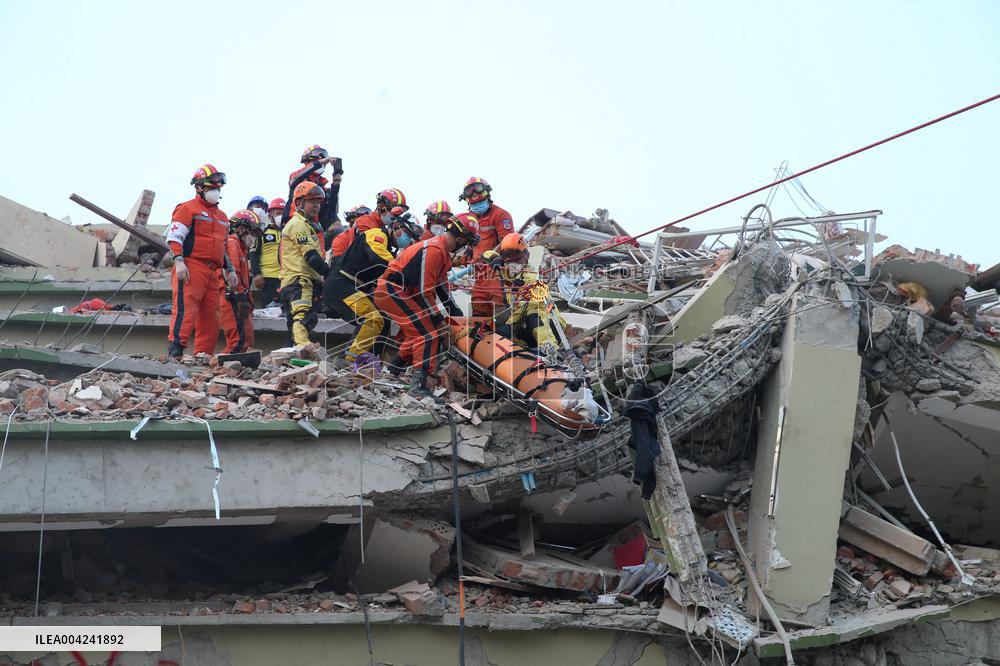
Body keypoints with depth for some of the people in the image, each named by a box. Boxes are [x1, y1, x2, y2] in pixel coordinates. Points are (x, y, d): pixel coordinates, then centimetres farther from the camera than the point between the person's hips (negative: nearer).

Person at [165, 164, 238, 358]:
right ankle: (175, 349, -26)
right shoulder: (187, 209, 2)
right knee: (186, 308, -20)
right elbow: (174, 236, -7)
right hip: (191, 268, -8)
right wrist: (179, 261, -19)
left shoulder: (222, 217, 27)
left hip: (213, 273, 8)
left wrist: (229, 269, 23)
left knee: (210, 317, 5)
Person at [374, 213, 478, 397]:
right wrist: (437, 316, -9)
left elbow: (441, 285, 24)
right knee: (428, 332, -15)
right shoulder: (434, 250, -18)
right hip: (392, 292, -11)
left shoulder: (441, 250, 15)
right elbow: (424, 290, -19)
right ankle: (418, 385, -21)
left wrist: (454, 311, 23)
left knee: (416, 331, 24)